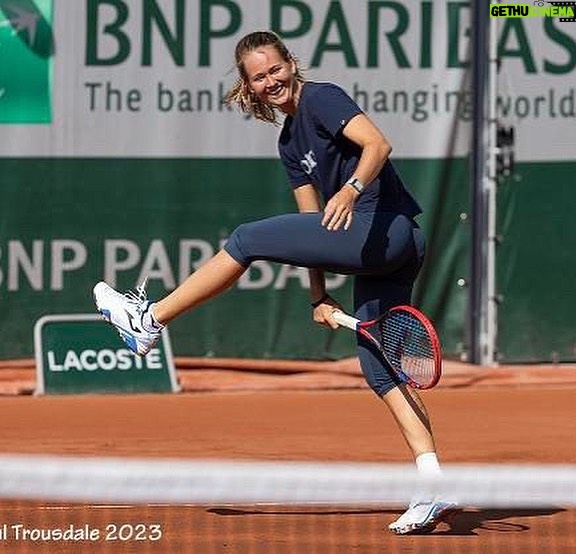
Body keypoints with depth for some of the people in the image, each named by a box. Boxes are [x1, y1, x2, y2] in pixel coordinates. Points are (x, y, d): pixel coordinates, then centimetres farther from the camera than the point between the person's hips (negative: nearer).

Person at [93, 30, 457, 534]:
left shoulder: (322, 98, -3)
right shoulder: (290, 141, 23)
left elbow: (378, 144, -19)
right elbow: (314, 229, 21)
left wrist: (351, 189, -36)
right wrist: (320, 297, 13)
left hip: (384, 226, -10)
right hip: (385, 253, 10)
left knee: (247, 240, -6)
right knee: (380, 369, 5)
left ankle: (149, 320, 4)